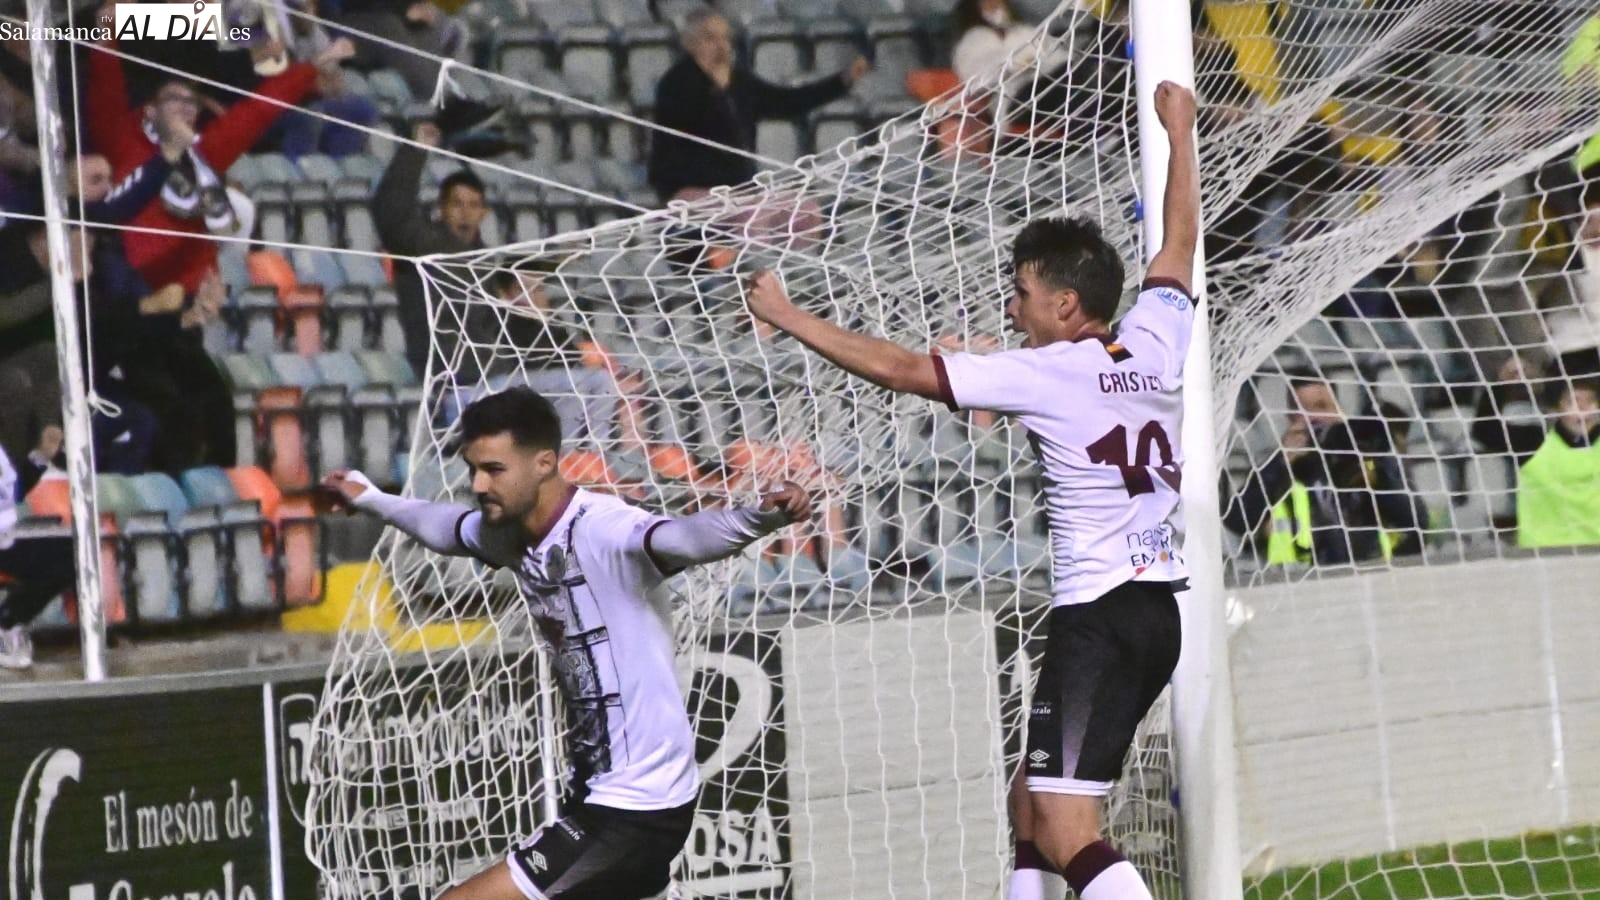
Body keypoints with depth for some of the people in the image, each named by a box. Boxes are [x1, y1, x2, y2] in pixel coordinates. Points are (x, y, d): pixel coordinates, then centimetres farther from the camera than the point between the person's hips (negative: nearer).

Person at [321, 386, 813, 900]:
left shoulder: (604, 530, -22)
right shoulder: (510, 534, 4)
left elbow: (684, 537, -43)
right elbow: (445, 527, 27)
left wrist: (761, 518, -62)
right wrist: (373, 501, 43)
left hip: (635, 812, -10)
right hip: (599, 795, 10)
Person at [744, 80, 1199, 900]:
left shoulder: (1044, 373, -10)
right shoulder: (1156, 343, 8)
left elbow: (901, 369, -8)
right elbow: (1181, 240, 26)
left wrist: (788, 317, 2)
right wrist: (1179, 130, 40)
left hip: (1098, 616, -9)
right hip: (1158, 608, 9)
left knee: (1066, 833, -16)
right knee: (1031, 803, 19)